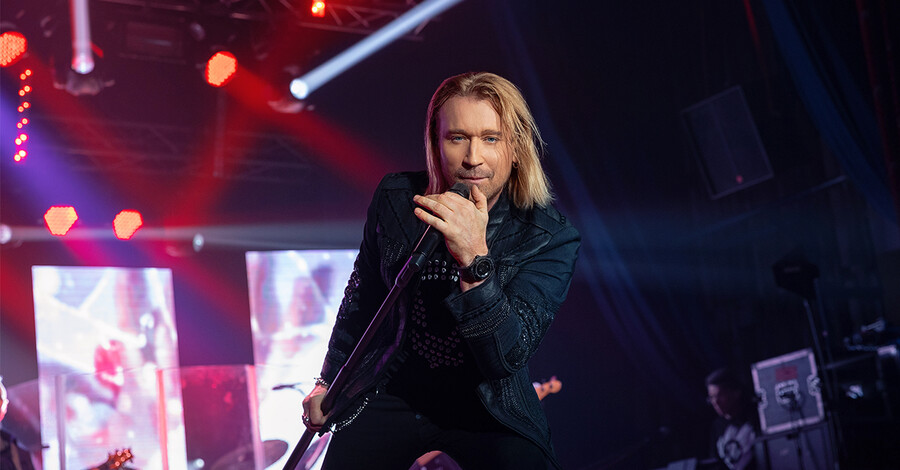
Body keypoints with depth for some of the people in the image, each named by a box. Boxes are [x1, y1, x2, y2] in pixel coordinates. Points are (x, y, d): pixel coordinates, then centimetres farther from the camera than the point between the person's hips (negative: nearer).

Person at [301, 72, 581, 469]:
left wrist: (474, 260, -39)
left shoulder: (551, 238, -17)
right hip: (390, 396, 2)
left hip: (487, 410, -2)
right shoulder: (396, 198, -8)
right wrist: (329, 381, 17)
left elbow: (509, 355, -26)